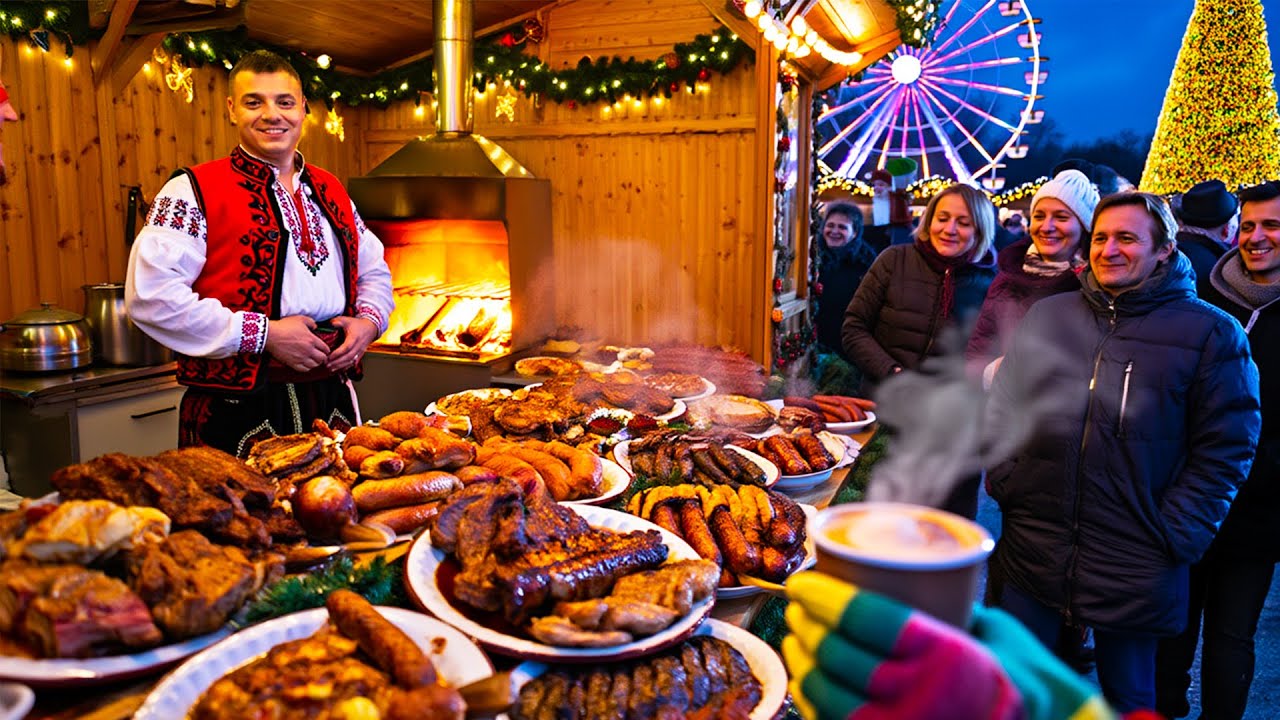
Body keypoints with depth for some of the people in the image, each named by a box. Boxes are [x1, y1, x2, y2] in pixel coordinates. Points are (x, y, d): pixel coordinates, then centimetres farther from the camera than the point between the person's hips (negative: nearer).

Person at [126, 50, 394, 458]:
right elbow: (150, 294, -15)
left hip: (332, 403, 5)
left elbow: (374, 269, 26)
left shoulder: (330, 192, 15)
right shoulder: (195, 191, -4)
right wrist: (264, 335, -17)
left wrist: (369, 320, 3)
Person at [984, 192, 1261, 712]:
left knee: (1128, 697, 17)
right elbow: (1003, 406, 11)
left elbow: (1226, 447, -4)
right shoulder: (1046, 316, 5)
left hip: (1133, 569, -2)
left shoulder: (1210, 332, -4)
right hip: (1030, 550, 3)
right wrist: (1005, 481, 2)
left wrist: (1175, 535, -9)